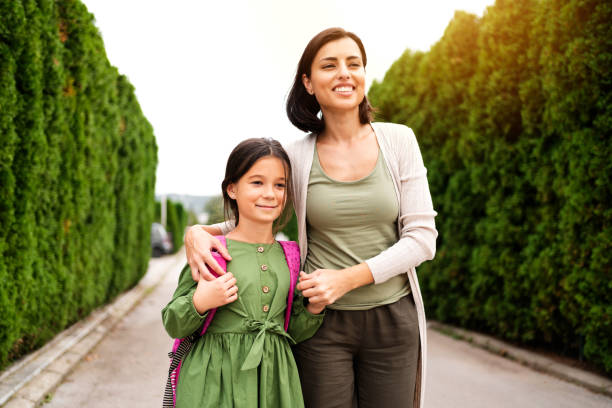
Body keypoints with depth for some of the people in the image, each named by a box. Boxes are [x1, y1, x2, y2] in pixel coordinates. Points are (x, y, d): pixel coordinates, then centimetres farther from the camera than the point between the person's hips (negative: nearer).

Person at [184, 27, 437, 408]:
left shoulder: (398, 141, -3)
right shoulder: (296, 157, -3)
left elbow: (422, 237, -5)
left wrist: (348, 278, -16)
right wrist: (199, 232, -11)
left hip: (391, 318, 1)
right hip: (322, 320, -1)